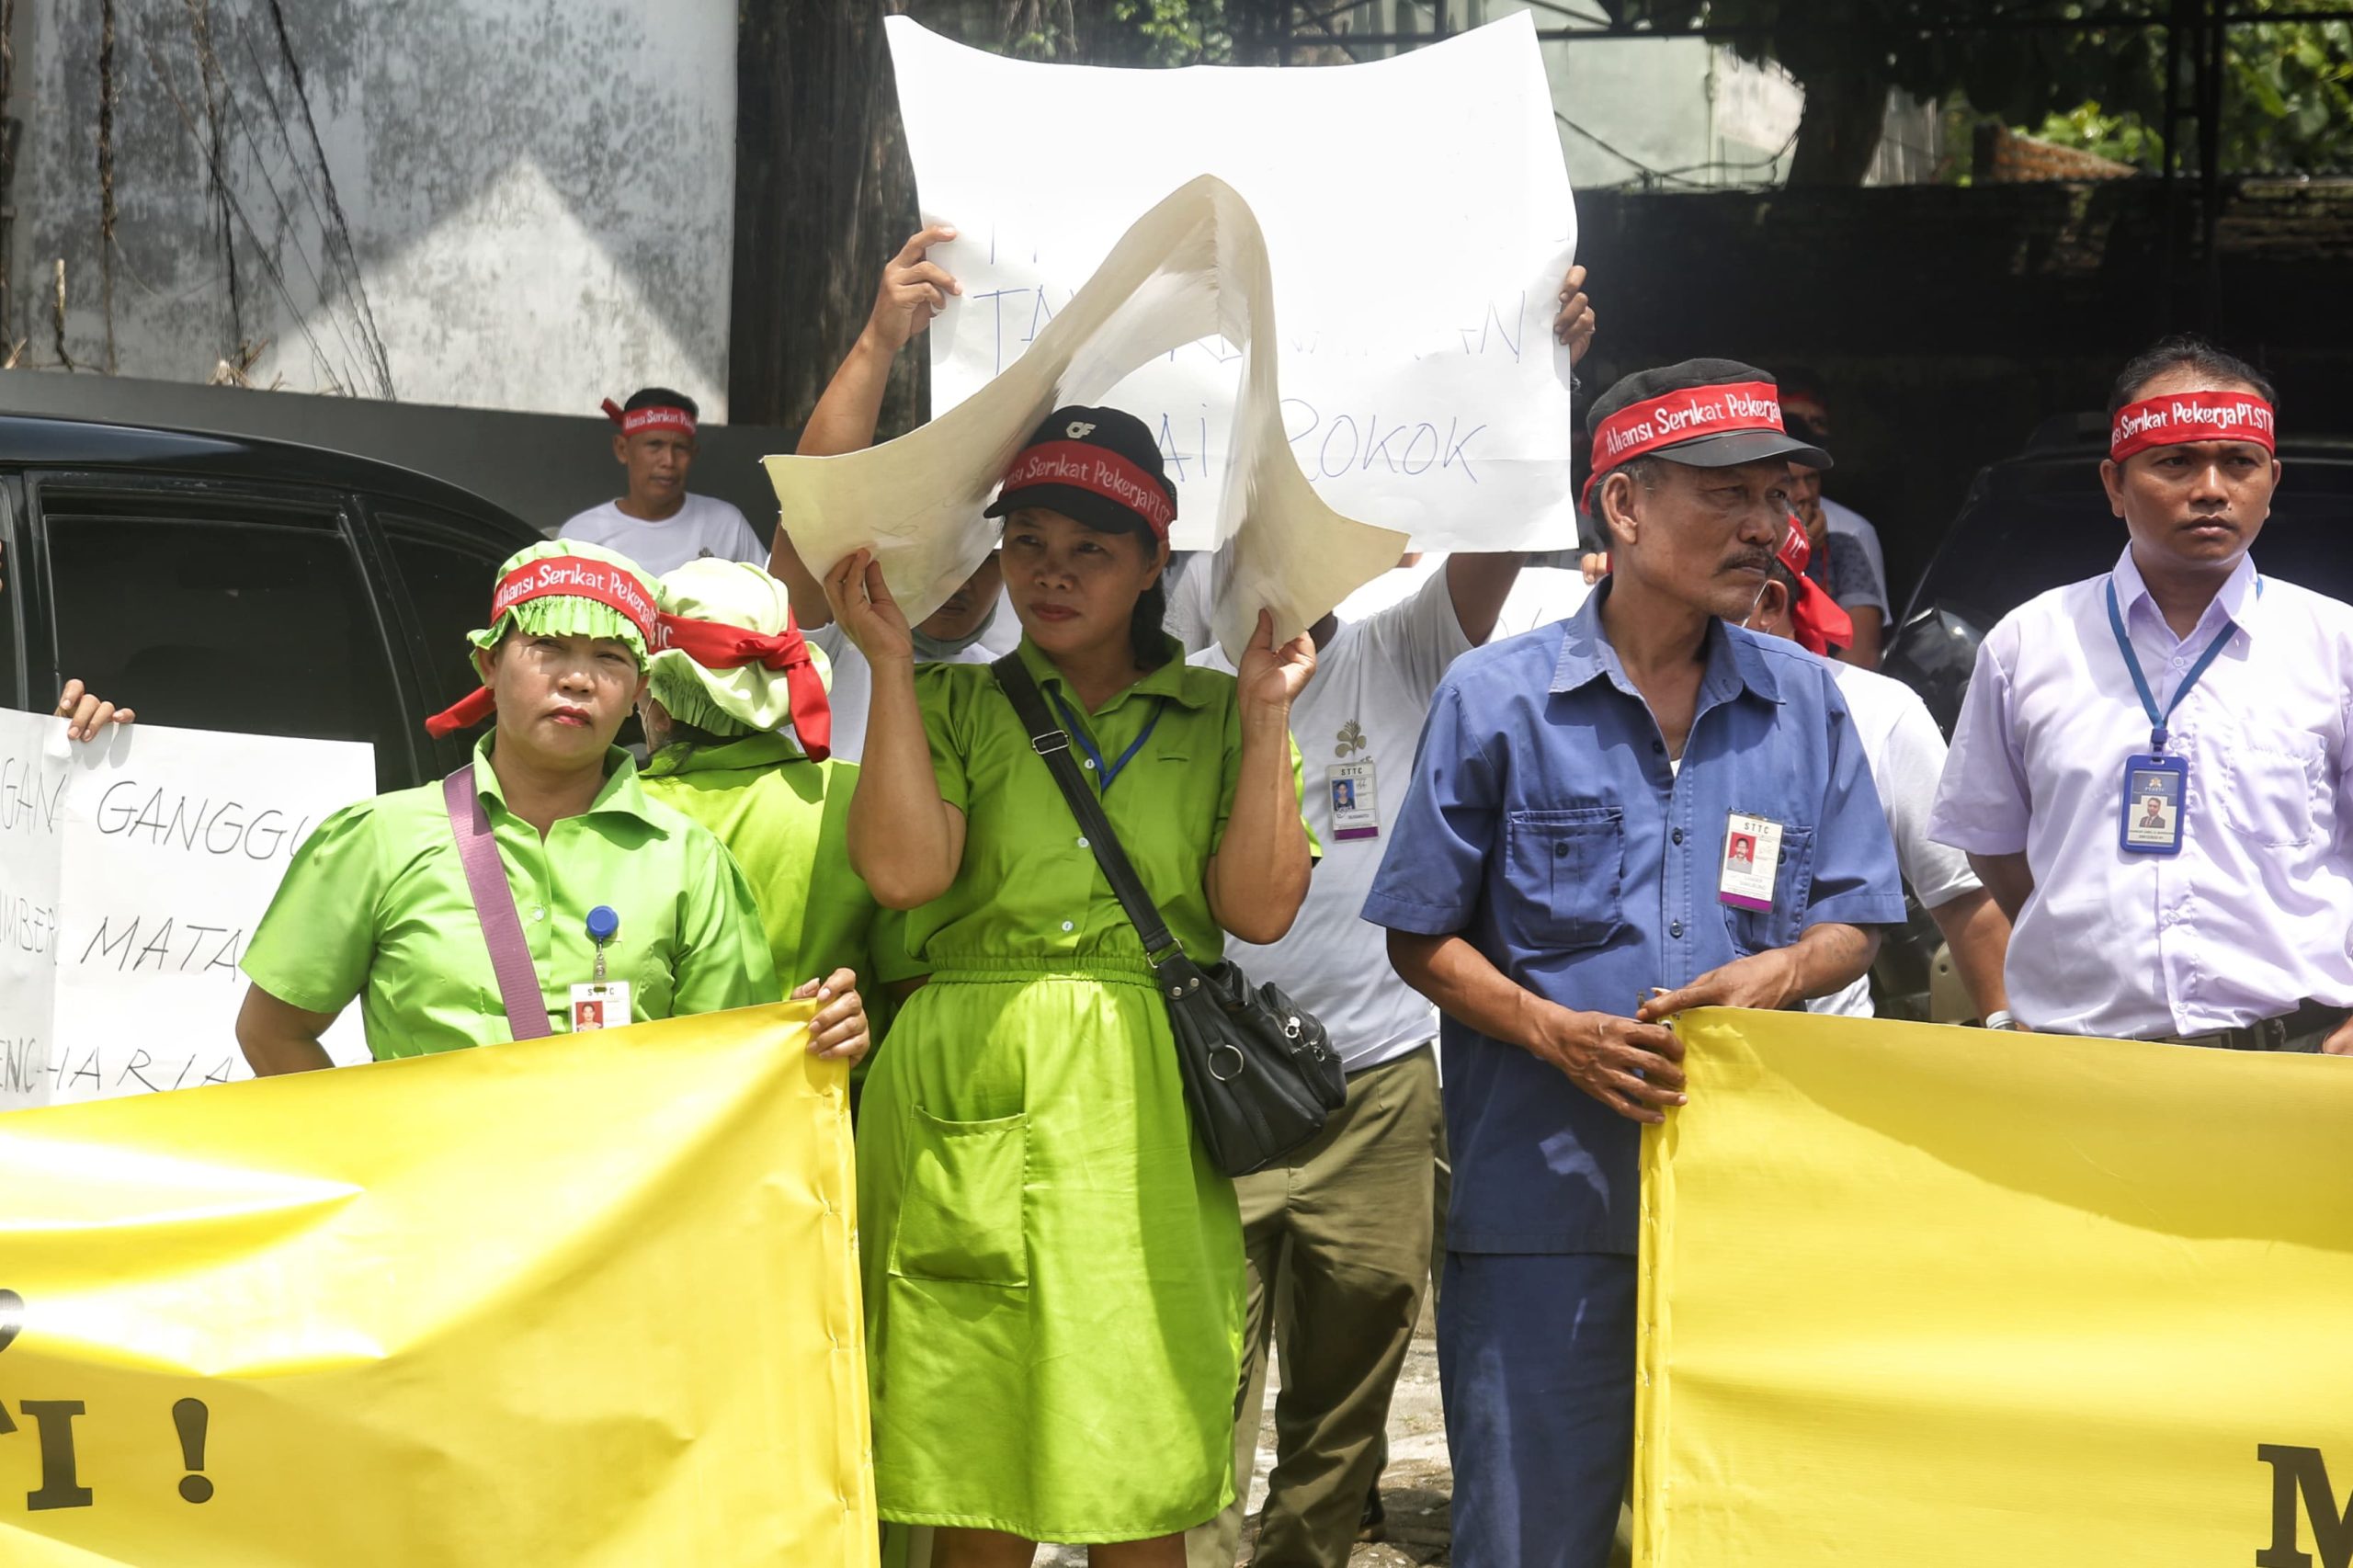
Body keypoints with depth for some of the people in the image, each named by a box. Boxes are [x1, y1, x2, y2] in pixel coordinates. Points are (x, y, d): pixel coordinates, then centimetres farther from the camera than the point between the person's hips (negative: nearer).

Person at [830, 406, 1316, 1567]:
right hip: (969, 1108, 0)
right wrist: (891, 661, -3)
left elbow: (1260, 909, 0)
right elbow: (904, 870, -7)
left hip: (1143, 1120, 1)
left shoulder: (1214, 715, 13)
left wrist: (1265, 716, -2)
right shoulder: (953, 705, 11)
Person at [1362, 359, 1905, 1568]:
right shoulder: (1496, 698, -1)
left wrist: (1779, 974, -10)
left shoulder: (1806, 705, 8)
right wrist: (1558, 1033, -14)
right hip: (1546, 1197, -3)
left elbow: (1854, 922, 12)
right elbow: (1423, 936, 2)